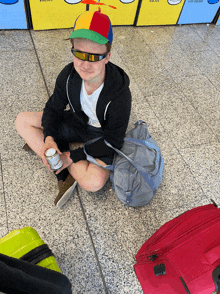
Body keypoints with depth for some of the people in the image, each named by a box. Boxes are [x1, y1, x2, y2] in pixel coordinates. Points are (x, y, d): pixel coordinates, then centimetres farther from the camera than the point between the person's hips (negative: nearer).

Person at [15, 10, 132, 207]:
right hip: (77, 122, 6)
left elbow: (111, 143, -22)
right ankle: (66, 174, -13)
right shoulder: (69, 75, -19)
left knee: (94, 182, -33)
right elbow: (53, 109, -5)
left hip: (102, 137, -5)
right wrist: (49, 138, -25)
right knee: (22, 121, -6)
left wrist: (73, 156, -24)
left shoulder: (119, 96, -32)